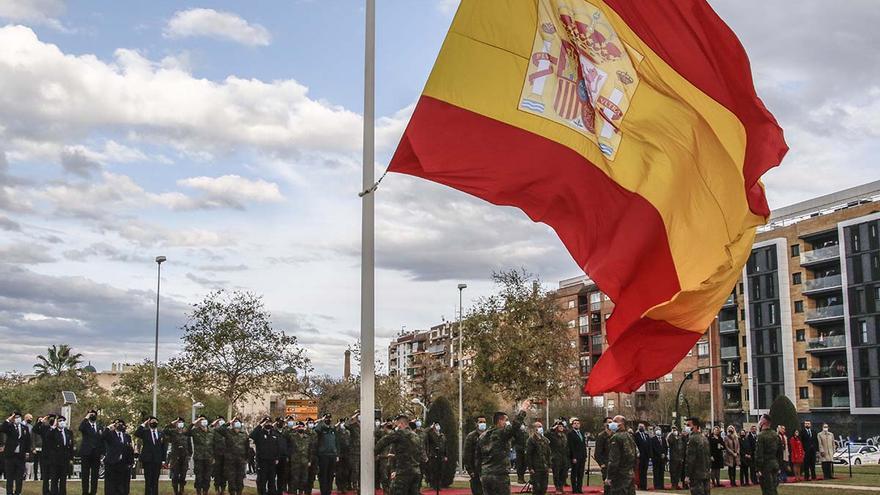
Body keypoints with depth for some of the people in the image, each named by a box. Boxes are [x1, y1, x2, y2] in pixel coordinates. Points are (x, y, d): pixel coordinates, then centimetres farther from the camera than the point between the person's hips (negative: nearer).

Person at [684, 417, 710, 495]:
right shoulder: (705, 438, 13)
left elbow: (690, 459, -17)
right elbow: (709, 457, 19)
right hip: (706, 474, 9)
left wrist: (688, 475, -15)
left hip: (696, 475, -9)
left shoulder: (693, 439, -15)